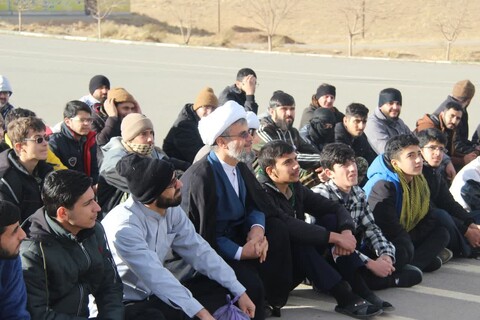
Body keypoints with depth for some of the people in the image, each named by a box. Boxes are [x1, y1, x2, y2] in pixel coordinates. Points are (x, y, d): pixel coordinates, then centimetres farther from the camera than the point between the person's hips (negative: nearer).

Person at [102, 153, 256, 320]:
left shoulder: (172, 210, -3)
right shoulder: (125, 226, -26)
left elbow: (198, 250, -1)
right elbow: (155, 276, -32)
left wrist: (239, 292, -7)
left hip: (154, 294, 8)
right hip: (125, 305, -8)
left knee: (218, 287, -2)